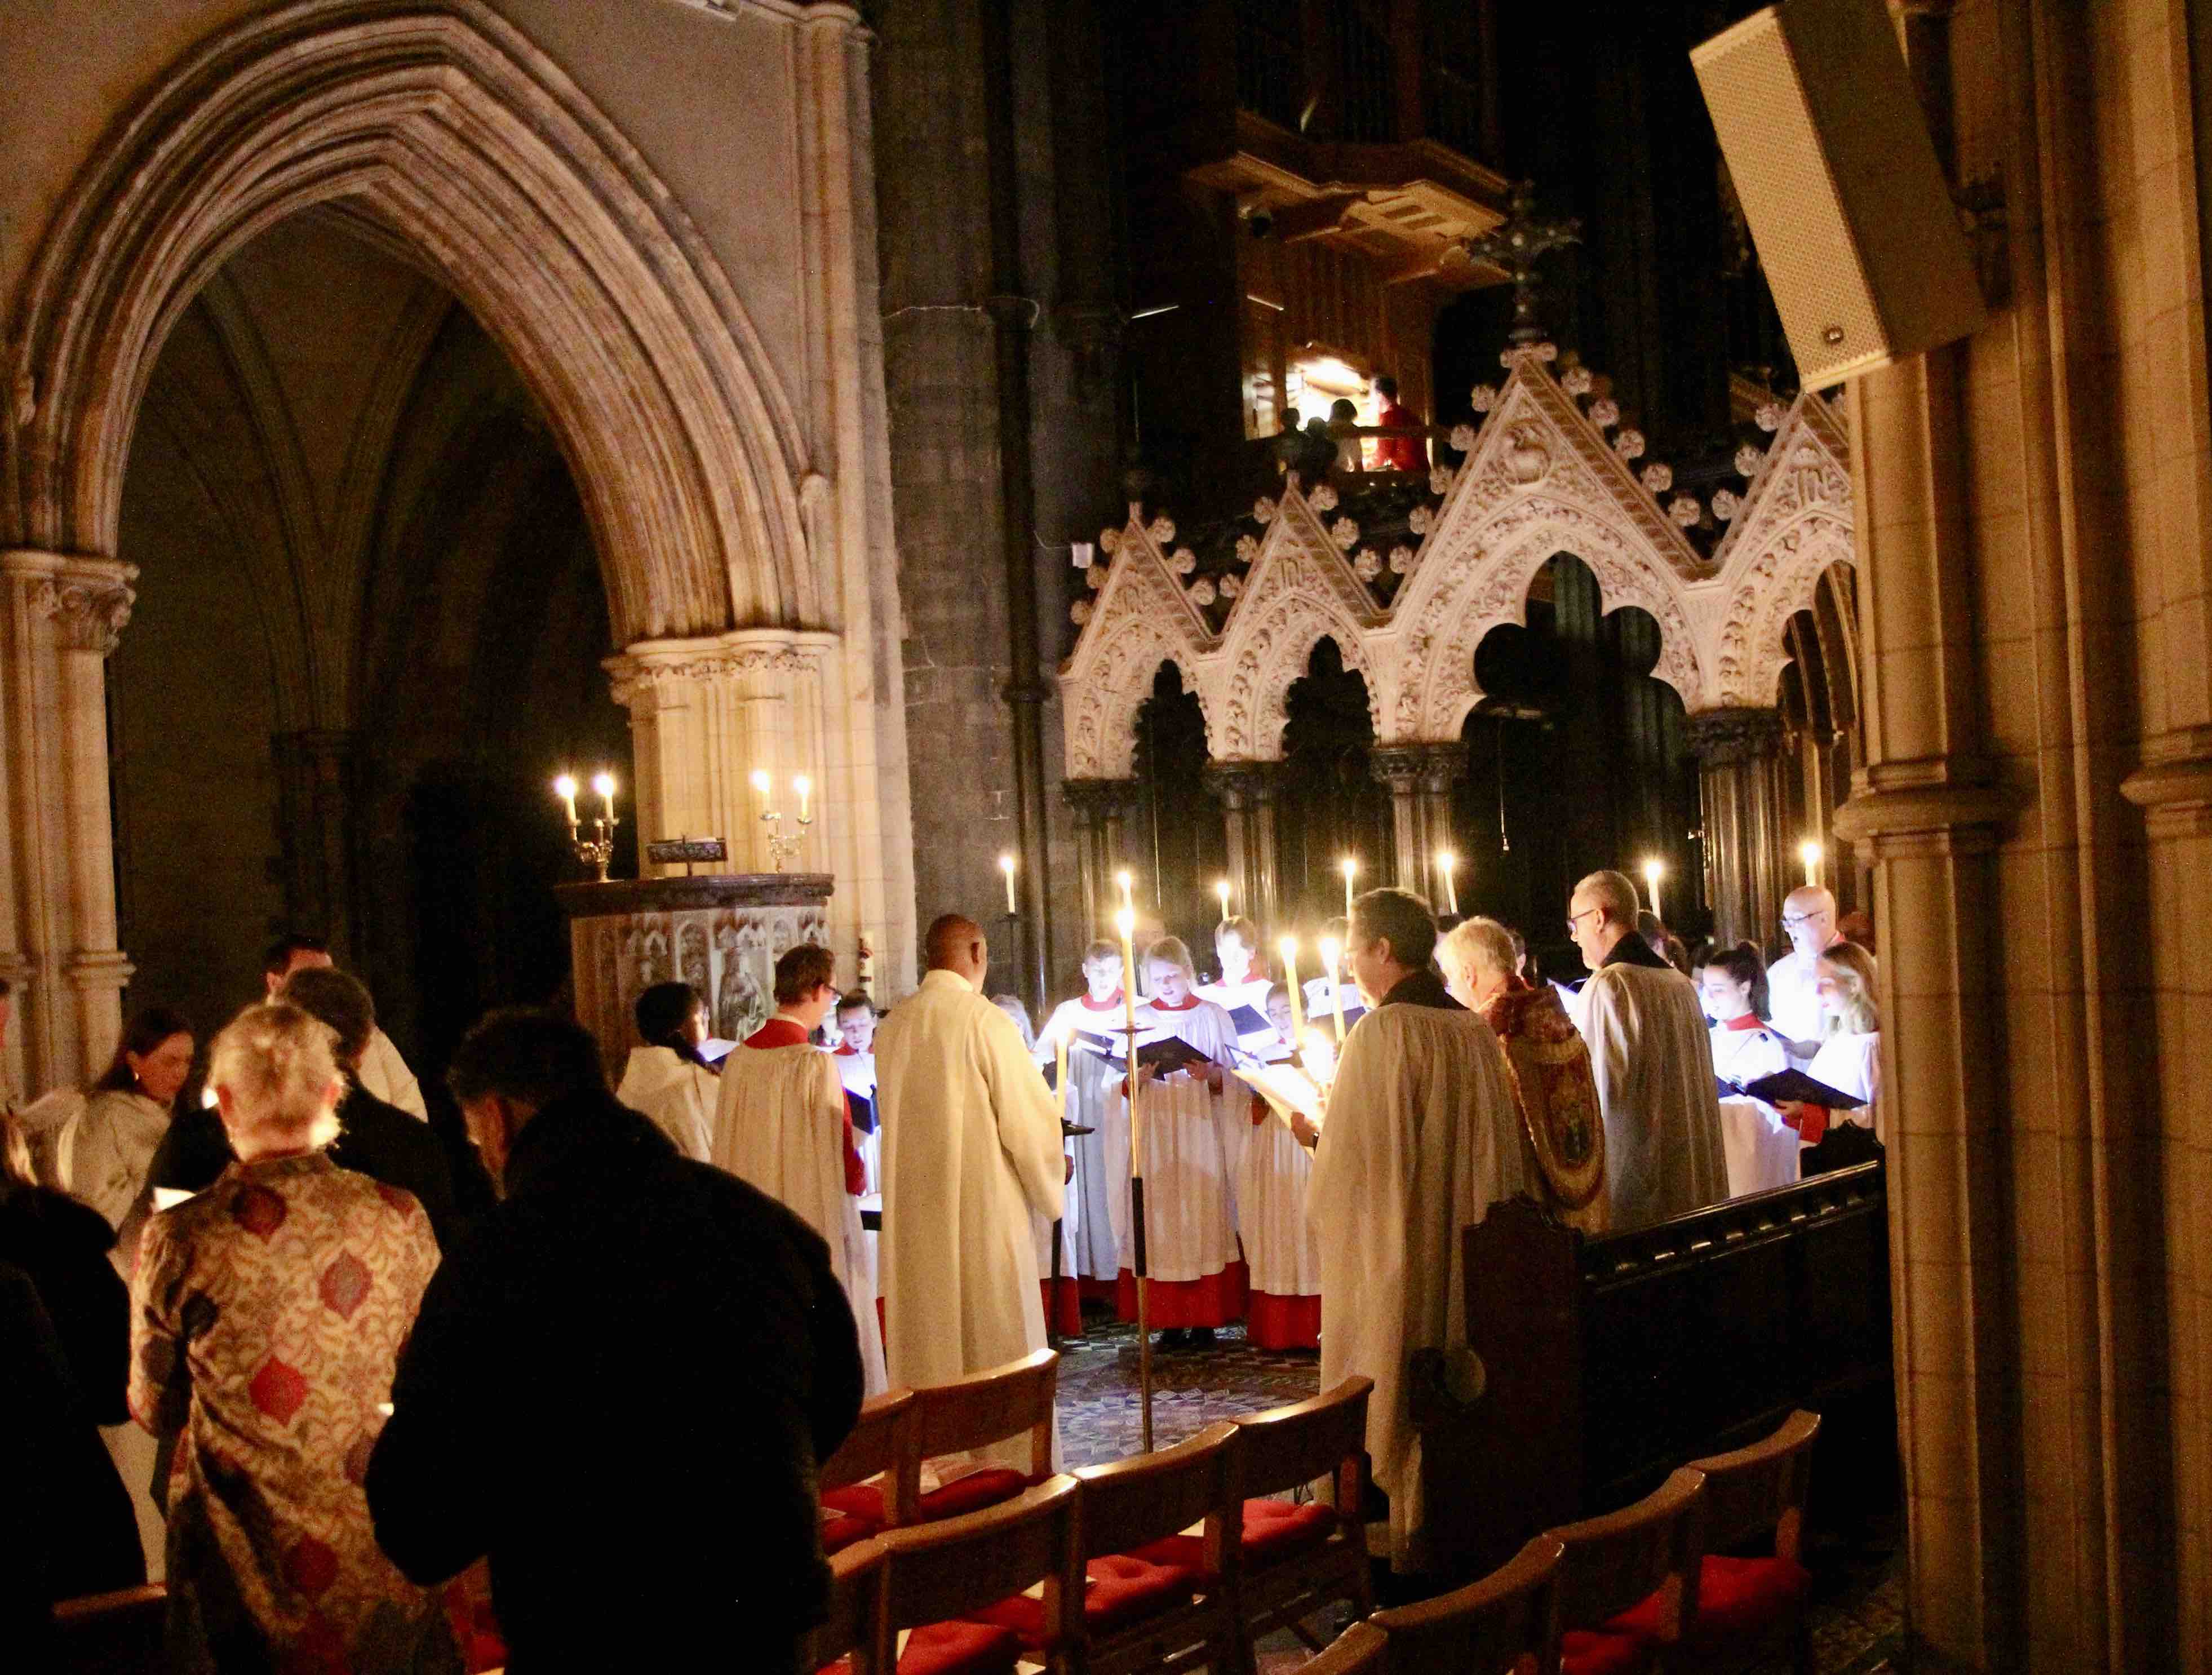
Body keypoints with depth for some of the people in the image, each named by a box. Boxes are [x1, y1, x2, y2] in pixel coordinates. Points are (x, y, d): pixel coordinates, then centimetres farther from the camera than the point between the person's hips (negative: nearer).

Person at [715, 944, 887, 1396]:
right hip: (815, 1225, -6)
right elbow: (841, 1162, -16)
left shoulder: (738, 1059, 1)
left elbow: (726, 1155, 9)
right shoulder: (815, 1064, -18)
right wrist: (859, 1180, 6)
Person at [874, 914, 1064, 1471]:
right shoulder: (984, 1020, -15)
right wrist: (1052, 1167, 6)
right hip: (983, 1203, -6)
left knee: (925, 1334, 13)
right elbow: (1029, 1117, -13)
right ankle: (1008, 1461, 9)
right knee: (997, 1336, 3)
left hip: (912, 1206, 6)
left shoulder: (894, 1026, 4)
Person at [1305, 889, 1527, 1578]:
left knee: (1395, 1404, 4)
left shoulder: (1381, 1032, -17)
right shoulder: (1476, 1031, 4)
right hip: (1465, 1256, 7)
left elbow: (1346, 1163, -17)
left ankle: (1406, 1547, 10)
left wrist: (1317, 1134, 4)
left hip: (1391, 1258, -7)